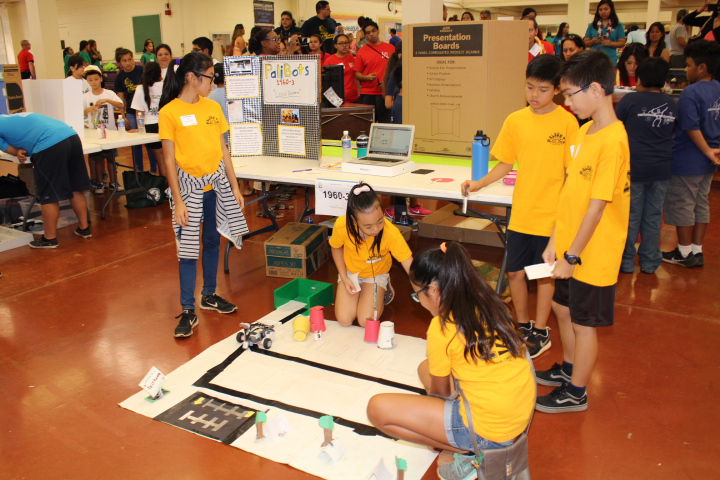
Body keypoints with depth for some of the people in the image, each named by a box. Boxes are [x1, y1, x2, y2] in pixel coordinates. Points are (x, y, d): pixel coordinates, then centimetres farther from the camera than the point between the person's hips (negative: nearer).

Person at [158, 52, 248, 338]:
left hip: (217, 182, 5)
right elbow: (169, 160, -8)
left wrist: (235, 187, 7)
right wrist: (178, 201, -12)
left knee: (212, 240, 14)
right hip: (189, 184, -5)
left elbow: (223, 150, 10)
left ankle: (209, 295, 30)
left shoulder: (213, 107, 7)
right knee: (188, 248, -2)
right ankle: (188, 311, 8)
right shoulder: (169, 112, -8)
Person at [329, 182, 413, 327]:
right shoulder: (342, 226, -29)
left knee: (366, 321, -17)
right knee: (344, 319, -13)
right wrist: (344, 278, -12)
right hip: (350, 272, 1)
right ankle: (356, 293, 18)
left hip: (376, 273, -1)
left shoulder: (391, 233, -35)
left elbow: (410, 267, -32)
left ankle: (382, 292, 13)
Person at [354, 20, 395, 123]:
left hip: (385, 93, 0)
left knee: (385, 123, 1)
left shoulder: (391, 48, 7)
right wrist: (367, 77, -12)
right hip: (367, 93, 0)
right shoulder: (362, 51, 7)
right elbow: (357, 73, 8)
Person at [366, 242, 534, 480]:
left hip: (489, 429, -8)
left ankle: (467, 453, 0)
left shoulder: (442, 327, -17)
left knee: (378, 408, -7)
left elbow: (441, 391, -2)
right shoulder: (491, 306, 3)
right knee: (426, 368, 24)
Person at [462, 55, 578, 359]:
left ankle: (540, 332, 27)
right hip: (521, 213, 3)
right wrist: (479, 183, -7)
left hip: (551, 216, -3)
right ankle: (523, 326, 32)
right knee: (515, 271, 10)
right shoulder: (515, 121, 1)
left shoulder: (567, 122, -7)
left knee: (545, 273, 9)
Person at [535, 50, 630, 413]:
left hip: (592, 254, -9)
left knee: (583, 322, 8)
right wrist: (555, 241, 8)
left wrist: (571, 255, -19)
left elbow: (597, 206, -24)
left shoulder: (612, 140, -23)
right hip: (570, 246, 9)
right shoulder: (585, 131, 6)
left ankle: (575, 393, 27)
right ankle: (568, 369, 46)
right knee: (563, 308, 23)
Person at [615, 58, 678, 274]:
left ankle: (626, 262, 14)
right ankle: (649, 262, 20)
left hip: (634, 168, -4)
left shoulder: (631, 100, -9)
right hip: (661, 169, 4)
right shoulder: (671, 104, 5)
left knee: (631, 216, 5)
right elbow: (673, 133, 16)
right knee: (653, 216, 11)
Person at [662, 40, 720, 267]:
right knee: (701, 204, 15)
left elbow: (691, 128, -22)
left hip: (687, 161, -8)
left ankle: (684, 253, 16)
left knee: (681, 205, 5)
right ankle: (697, 251, 23)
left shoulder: (691, 92, -19)